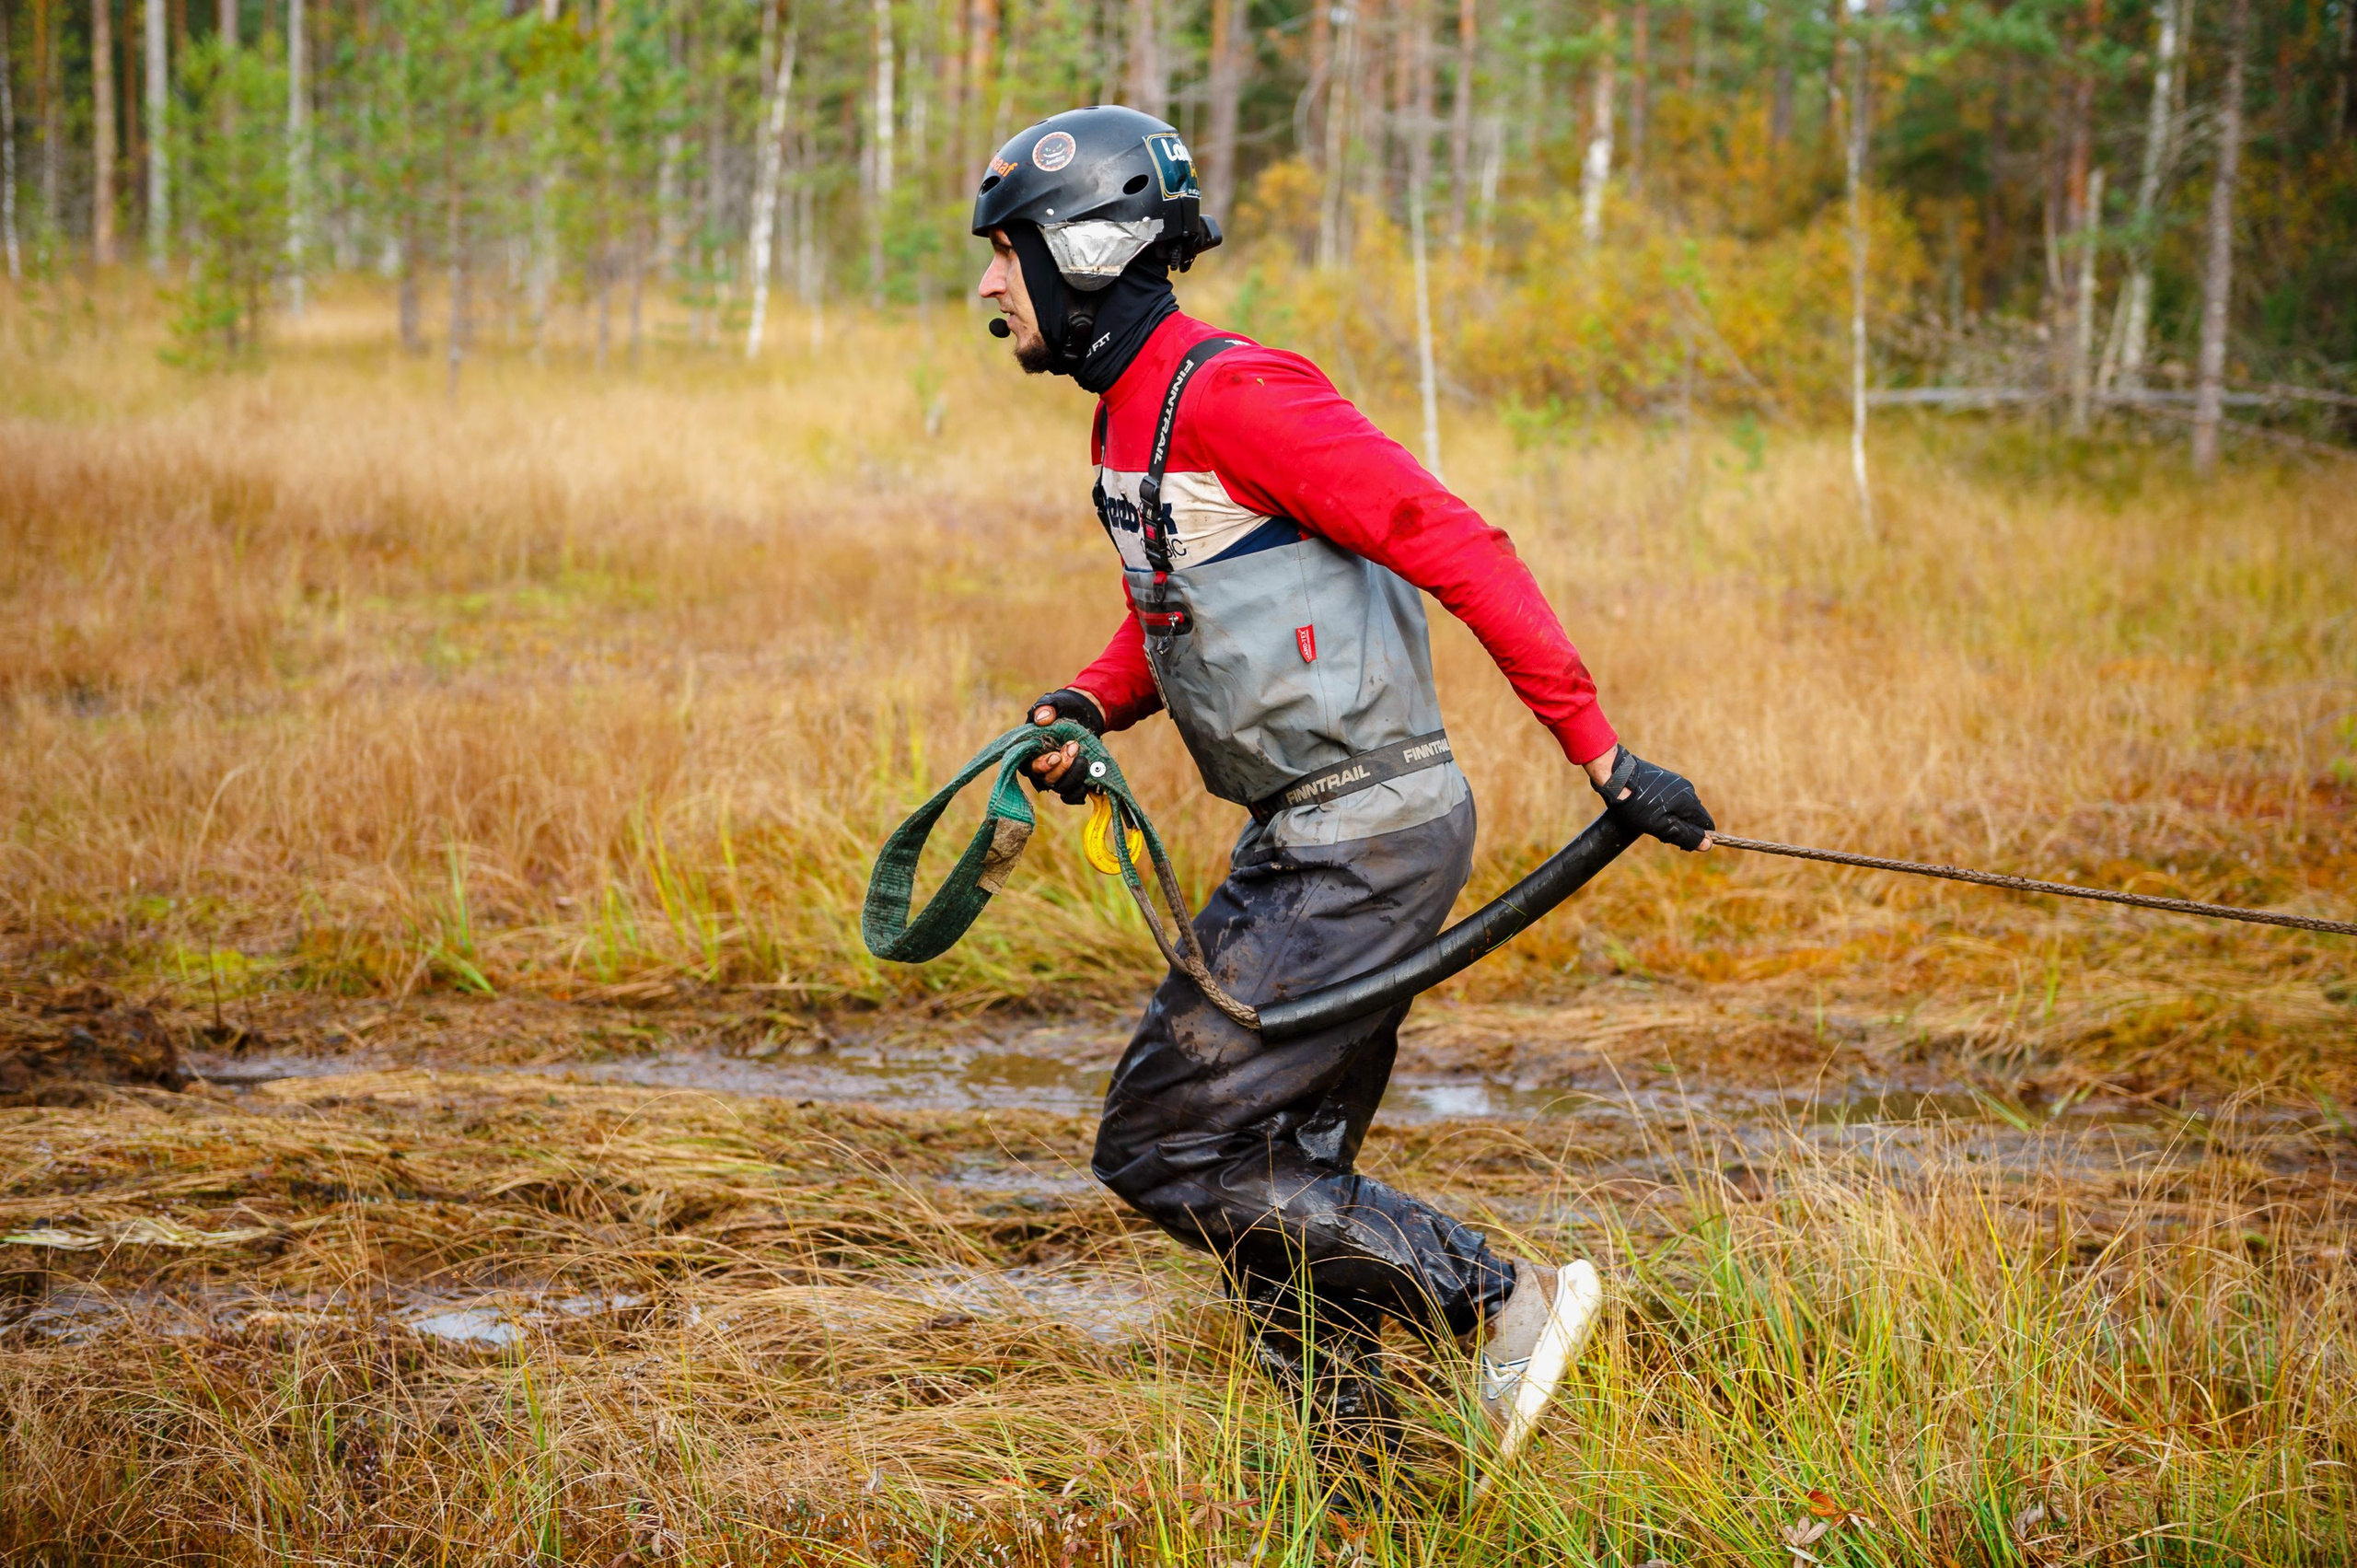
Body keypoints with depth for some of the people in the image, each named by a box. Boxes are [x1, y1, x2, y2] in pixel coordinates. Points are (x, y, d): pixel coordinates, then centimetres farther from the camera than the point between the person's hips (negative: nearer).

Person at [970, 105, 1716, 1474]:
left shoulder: (1228, 395, -18)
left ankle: (1504, 1297, -2)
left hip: (1362, 842, -10)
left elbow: (1457, 547, -21)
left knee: (1164, 1147, -8)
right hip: (1315, 841, 10)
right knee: (1287, 1176, 13)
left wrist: (1599, 751, -23)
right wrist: (1085, 709, 7)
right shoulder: (1133, 413, 13)